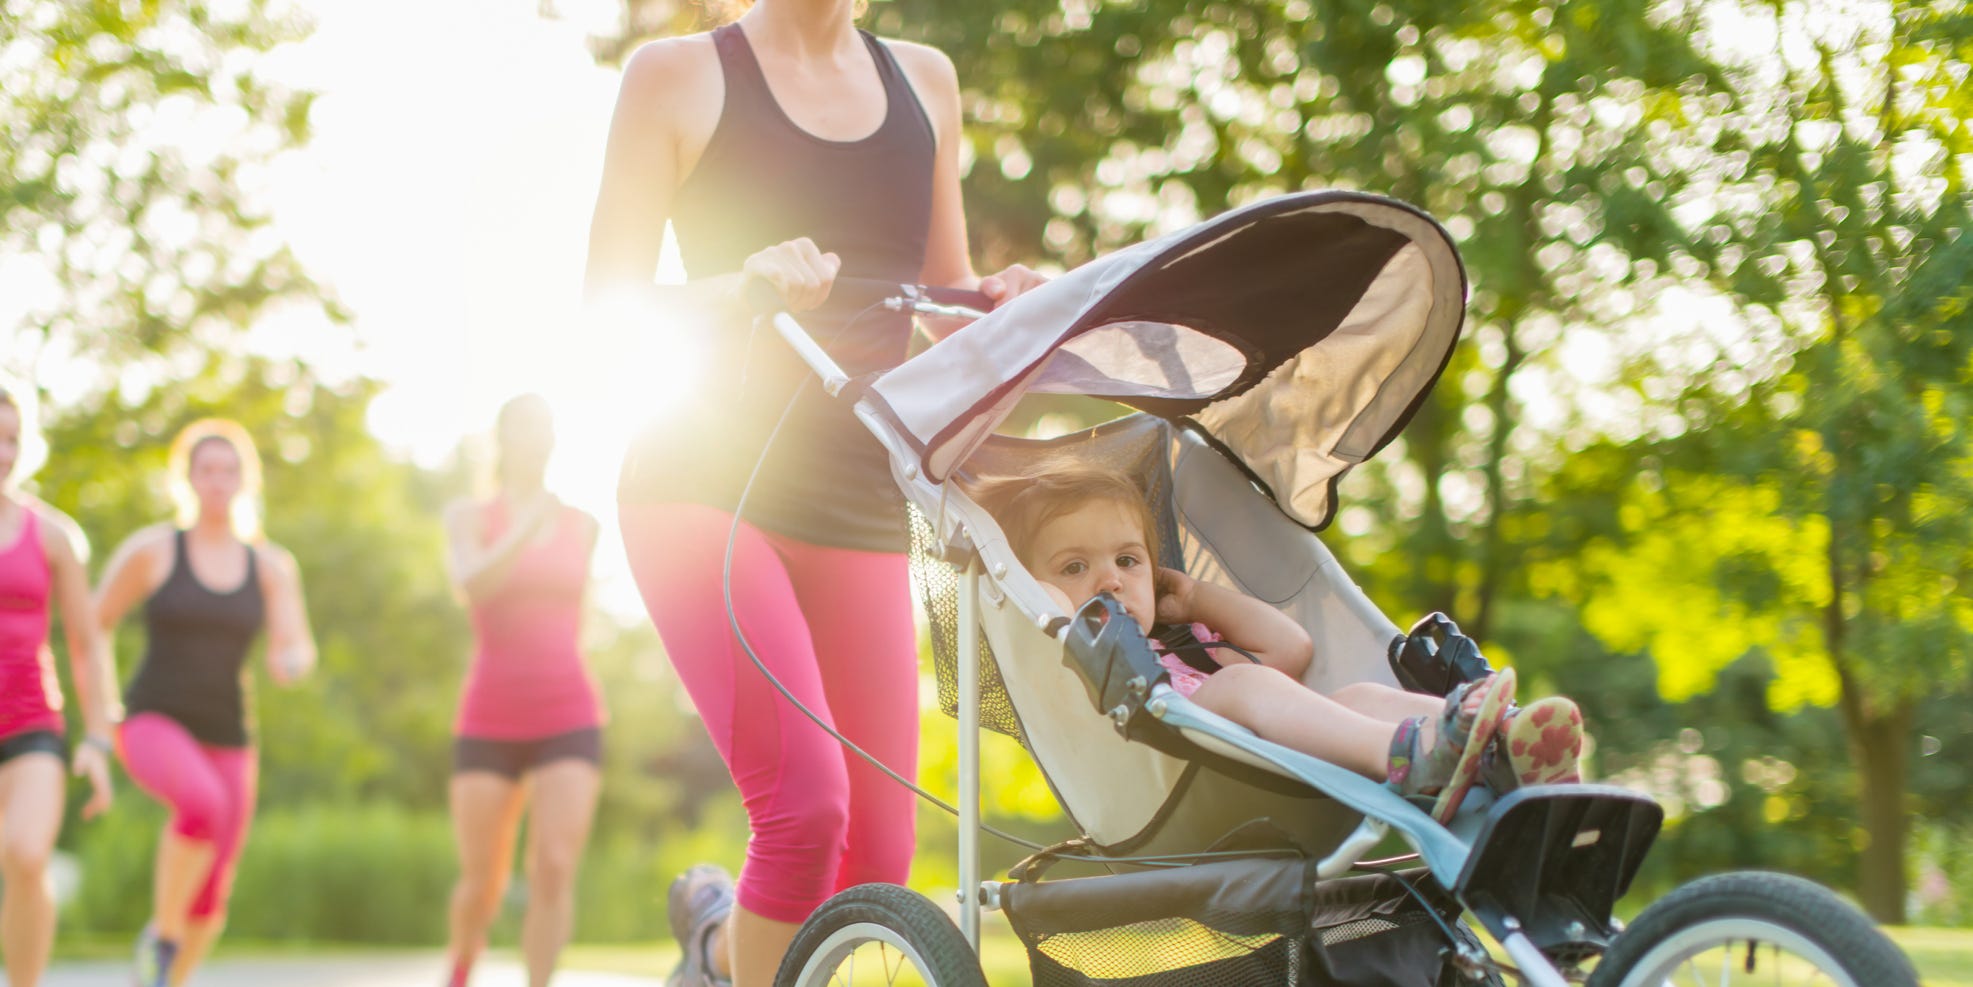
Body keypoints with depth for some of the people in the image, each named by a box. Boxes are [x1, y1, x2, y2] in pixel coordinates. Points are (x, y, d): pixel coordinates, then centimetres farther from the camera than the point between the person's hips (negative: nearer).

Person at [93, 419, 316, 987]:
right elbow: (93, 626, 6)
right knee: (204, 803, -36)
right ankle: (160, 934, -13)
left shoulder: (272, 566, 6)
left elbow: (297, 652, -4)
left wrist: (289, 662, -29)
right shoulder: (149, 549, -3)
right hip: (153, 725, -4)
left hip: (225, 740, 4)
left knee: (208, 902, 4)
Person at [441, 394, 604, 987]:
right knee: (484, 883, 6)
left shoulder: (583, 525, 10)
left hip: (569, 721, 1)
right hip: (490, 724, -1)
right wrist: (530, 524, -32)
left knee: (555, 869, -19)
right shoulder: (468, 517, 1)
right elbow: (472, 586, -21)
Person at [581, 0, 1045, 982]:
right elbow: (608, 303, -1)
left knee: (875, 869, -1)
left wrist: (1002, 301, -3)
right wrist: (743, 285, -20)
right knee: (807, 805, -23)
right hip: (706, 485, -5)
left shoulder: (923, 80, 16)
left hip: (861, 509, 5)